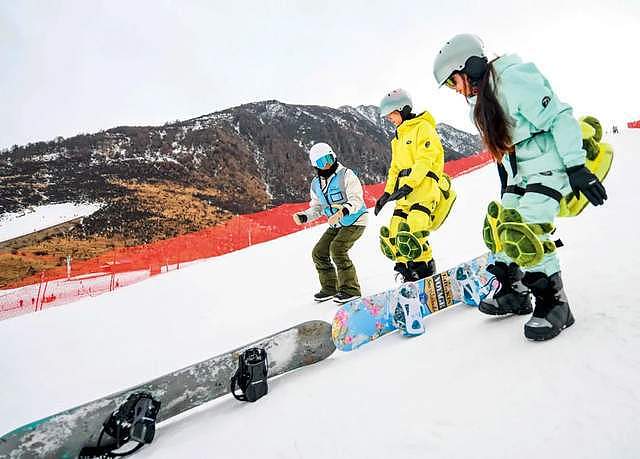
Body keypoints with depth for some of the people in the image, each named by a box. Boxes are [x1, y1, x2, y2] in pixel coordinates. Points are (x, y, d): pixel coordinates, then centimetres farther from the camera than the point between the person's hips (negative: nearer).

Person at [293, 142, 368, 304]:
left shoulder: (346, 175, -16)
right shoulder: (316, 184, 4)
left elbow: (356, 199, -23)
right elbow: (317, 208, 11)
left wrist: (343, 211, -42)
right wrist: (303, 216, -8)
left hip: (355, 221, -7)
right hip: (336, 225, 7)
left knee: (337, 249, -25)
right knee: (318, 253, 2)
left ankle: (351, 289, -11)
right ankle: (330, 287, 20)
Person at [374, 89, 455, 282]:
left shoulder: (423, 127, 0)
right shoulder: (397, 138, 26)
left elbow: (425, 159, -11)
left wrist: (409, 185, -21)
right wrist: (387, 193, 16)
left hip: (424, 184, -8)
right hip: (406, 189, 8)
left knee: (411, 231, -23)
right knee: (392, 234, -4)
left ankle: (425, 268, -8)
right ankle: (407, 271, 4)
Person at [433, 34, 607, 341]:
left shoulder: (513, 80, -18)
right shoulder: (479, 100, 10)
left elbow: (560, 117, -21)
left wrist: (576, 167, -24)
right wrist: (507, 184, 21)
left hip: (549, 163, -9)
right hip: (519, 171, 9)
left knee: (524, 231, -22)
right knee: (499, 226, 7)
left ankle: (554, 304, -5)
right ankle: (515, 294, 21)